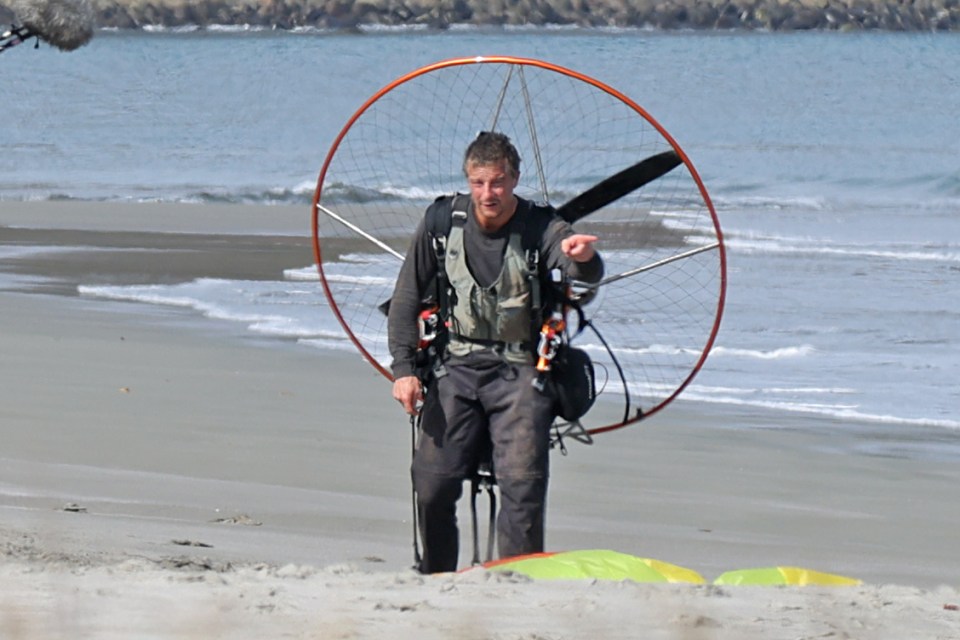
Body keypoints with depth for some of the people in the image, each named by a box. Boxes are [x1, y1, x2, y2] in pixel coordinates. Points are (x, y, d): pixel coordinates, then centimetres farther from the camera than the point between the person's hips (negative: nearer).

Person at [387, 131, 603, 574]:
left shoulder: (540, 227, -8)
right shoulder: (443, 221, -1)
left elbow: (588, 272, -26)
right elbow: (406, 299, 5)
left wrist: (583, 258, -51)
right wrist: (404, 368, -4)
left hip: (519, 372, -2)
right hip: (456, 367, 2)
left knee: (522, 483, -16)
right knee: (432, 482, -5)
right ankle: (435, 582, 13)